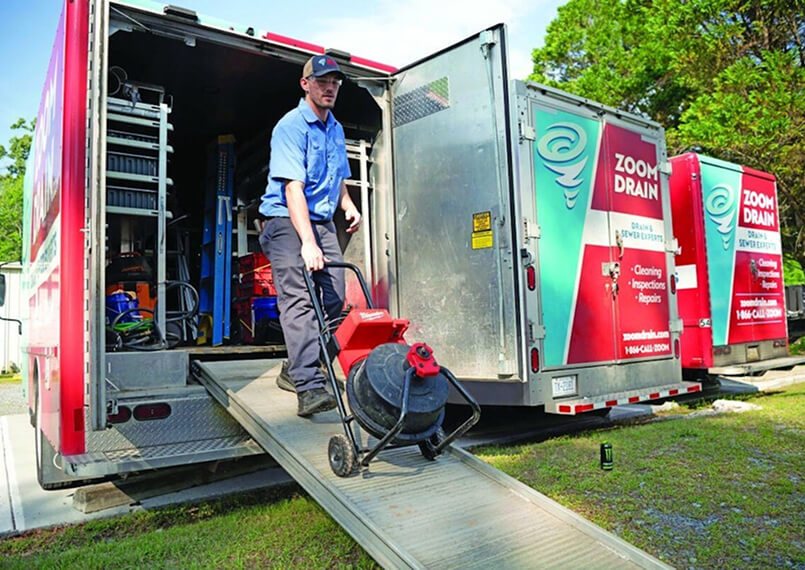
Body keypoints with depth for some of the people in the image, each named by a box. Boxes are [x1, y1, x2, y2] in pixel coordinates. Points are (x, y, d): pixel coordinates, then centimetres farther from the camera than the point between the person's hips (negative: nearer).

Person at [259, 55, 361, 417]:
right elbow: (293, 188, -21)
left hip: (322, 222, 8)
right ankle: (309, 388, -23)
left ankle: (295, 370, 16)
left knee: (334, 298, 1)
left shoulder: (336, 130, 16)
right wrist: (308, 243, -29)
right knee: (298, 299, -17)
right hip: (287, 221, -8)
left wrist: (348, 206, 8)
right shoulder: (291, 126, -10)